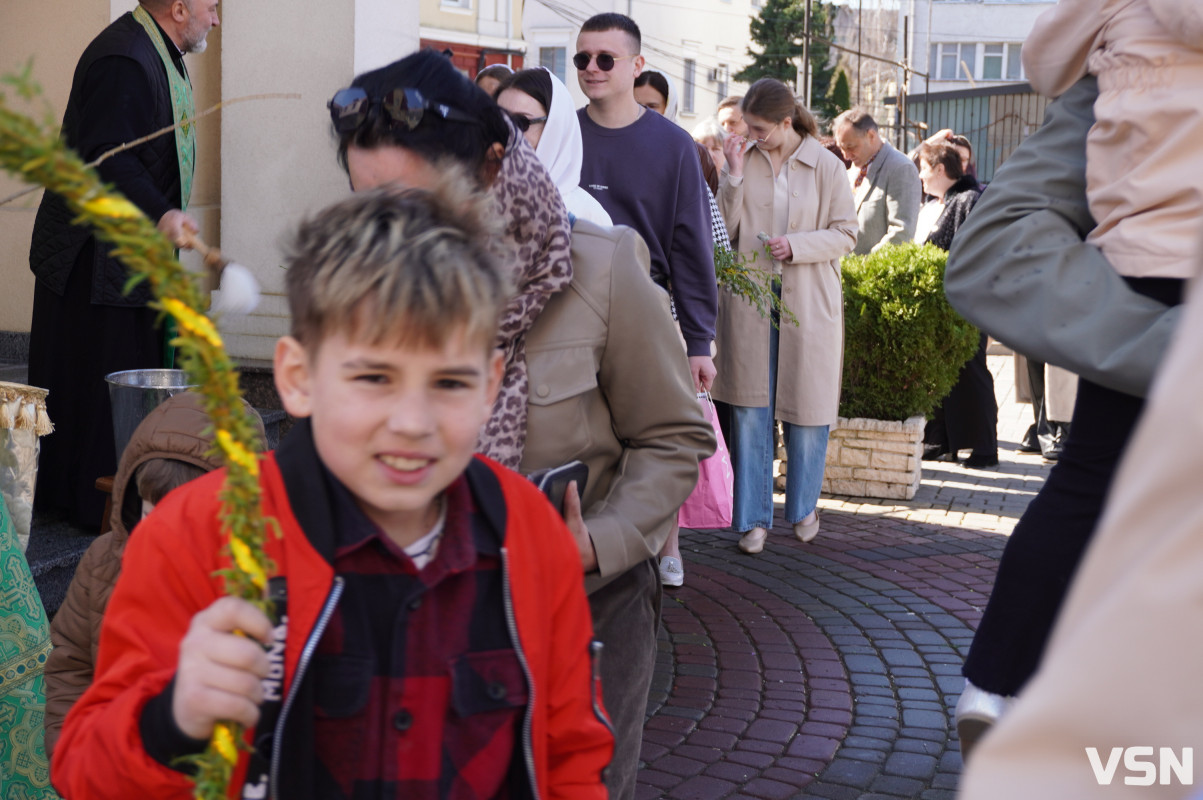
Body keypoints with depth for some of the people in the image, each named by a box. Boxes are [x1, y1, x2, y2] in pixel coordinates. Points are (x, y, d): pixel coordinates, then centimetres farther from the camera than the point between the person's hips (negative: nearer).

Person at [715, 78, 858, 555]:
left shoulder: (825, 166, -2)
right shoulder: (744, 158, 4)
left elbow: (846, 233, -1)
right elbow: (724, 229, 2)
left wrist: (797, 245, -15)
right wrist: (734, 177, -9)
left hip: (808, 302, -1)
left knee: (807, 406, 7)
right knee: (749, 408, 0)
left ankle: (803, 508, 26)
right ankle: (753, 518, 9)